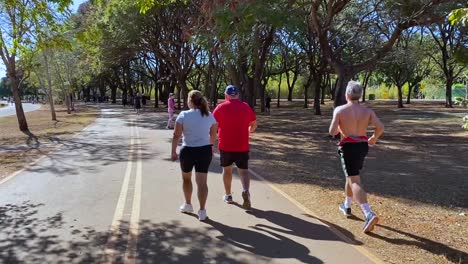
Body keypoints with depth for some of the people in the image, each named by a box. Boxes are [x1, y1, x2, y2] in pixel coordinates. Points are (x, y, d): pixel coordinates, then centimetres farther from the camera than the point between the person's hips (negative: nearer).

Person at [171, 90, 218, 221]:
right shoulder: (209, 116, 1)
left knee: (186, 178, 21)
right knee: (202, 181, 4)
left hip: (188, 151, -2)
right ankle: (202, 211, 2)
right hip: (205, 151, 2)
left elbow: (176, 135, -9)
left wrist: (173, 151, -1)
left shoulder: (183, 115, -9)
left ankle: (188, 205, 34)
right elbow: (213, 135, 10)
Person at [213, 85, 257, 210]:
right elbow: (254, 125, 12)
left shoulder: (220, 107, -3)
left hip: (225, 145, -1)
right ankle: (246, 190, -20)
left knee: (227, 169, 16)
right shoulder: (246, 107, 4)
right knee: (243, 170, 5)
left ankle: (228, 195, 25)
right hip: (242, 146, 1)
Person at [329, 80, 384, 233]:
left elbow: (332, 132, -13)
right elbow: (380, 127, -9)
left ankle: (369, 215, -26)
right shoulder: (367, 111, 3)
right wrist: (374, 138, 11)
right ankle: (347, 206, 38)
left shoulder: (339, 110, -7)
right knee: (351, 176, 25)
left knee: (355, 182, -9)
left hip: (348, 147, -5)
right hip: (362, 146, 5)